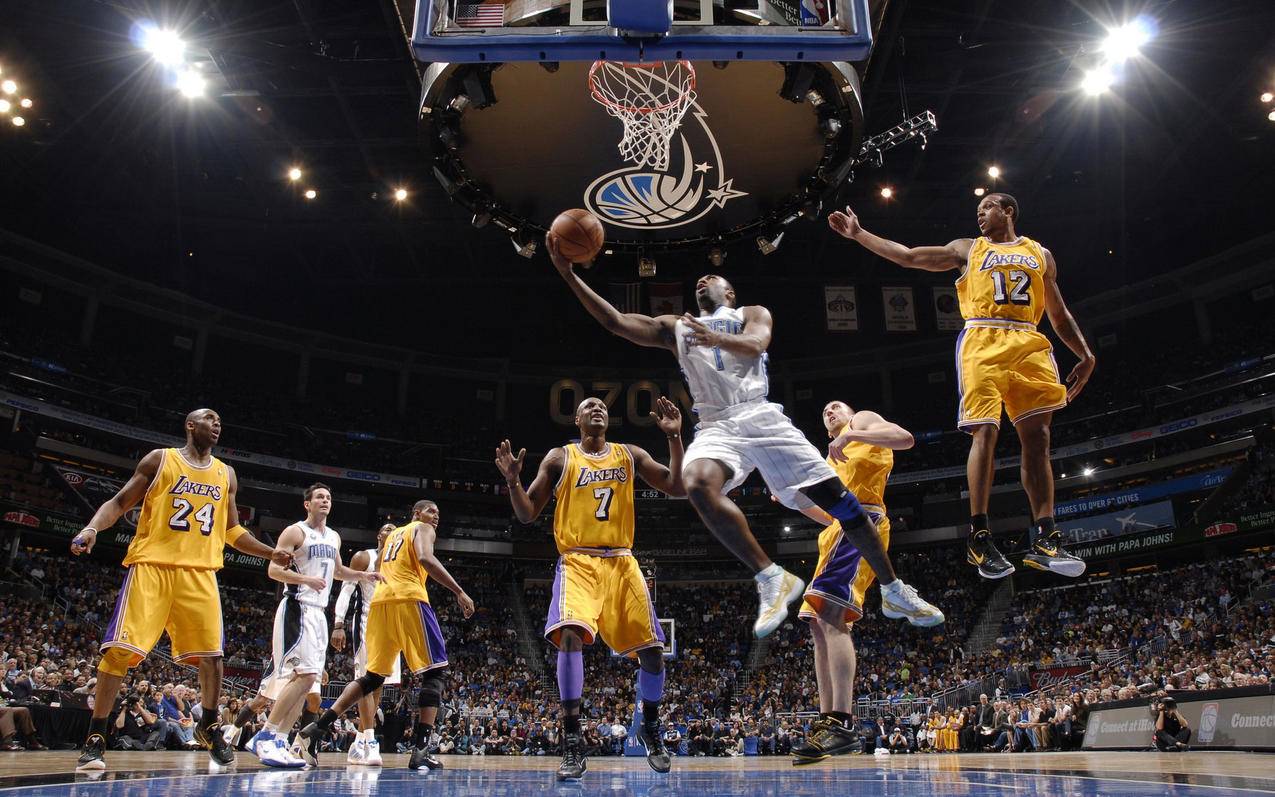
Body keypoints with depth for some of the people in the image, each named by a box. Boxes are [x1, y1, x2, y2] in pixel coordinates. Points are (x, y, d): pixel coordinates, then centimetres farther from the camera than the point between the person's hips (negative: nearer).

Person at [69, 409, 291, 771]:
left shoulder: (226, 474, 16)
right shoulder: (160, 459, 5)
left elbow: (232, 530, 23)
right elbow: (119, 503, 5)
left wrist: (271, 554, 13)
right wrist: (92, 527, -15)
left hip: (200, 572, 3)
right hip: (152, 564, -3)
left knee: (211, 653, 0)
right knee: (120, 649, -9)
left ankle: (208, 727, 20)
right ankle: (95, 738, 3)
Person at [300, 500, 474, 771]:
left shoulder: (393, 534, 32)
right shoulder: (423, 529, 8)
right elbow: (425, 559, -13)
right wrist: (459, 592, -15)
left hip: (380, 601, 8)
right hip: (409, 599, -8)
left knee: (374, 675, 18)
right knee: (434, 671, -4)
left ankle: (320, 724, 8)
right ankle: (421, 749, -16)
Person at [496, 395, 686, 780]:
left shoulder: (629, 454, 12)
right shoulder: (559, 457, 7)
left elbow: (679, 489, 4)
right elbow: (526, 514, 5)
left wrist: (674, 437, -6)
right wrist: (513, 481, -15)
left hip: (621, 562, 3)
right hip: (578, 561, -2)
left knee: (651, 648, -1)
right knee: (570, 635, -27)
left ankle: (650, 729, 27)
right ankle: (572, 744, -18)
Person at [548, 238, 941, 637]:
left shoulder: (752, 314, 16)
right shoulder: (675, 328, 23)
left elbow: (755, 345, -9)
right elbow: (615, 322, 11)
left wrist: (717, 338, -31)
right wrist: (569, 275, 2)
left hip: (762, 418, -1)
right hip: (717, 428, 1)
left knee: (837, 497, -7)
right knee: (698, 485, -34)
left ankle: (893, 590, 12)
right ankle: (772, 578, -26)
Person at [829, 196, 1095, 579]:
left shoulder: (1040, 254, 25)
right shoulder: (968, 248, 20)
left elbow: (1059, 313, 24)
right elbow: (908, 256, 15)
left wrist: (1085, 355, 12)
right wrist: (858, 234, 9)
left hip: (1029, 344, 3)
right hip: (982, 341, -2)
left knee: (1037, 438, -7)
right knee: (985, 433, -15)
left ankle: (1044, 540, -6)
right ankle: (979, 536, -12)